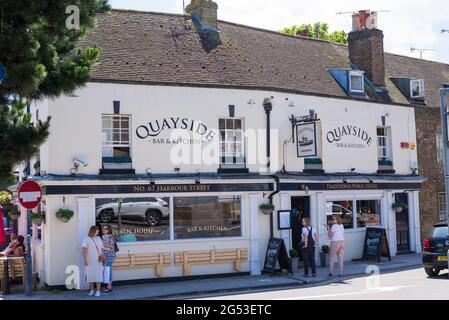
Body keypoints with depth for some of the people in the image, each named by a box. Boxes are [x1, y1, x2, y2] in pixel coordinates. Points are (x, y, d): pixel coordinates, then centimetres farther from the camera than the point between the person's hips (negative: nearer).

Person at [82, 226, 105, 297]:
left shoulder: (99, 238, 13)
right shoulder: (87, 239, -2)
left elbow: (102, 249, 14)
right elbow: (84, 250, -8)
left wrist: (103, 256, 0)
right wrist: (85, 259, -15)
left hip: (98, 261, 3)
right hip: (90, 261, -3)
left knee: (98, 276, -2)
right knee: (90, 275, 3)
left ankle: (98, 291, -2)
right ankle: (91, 291, 13)